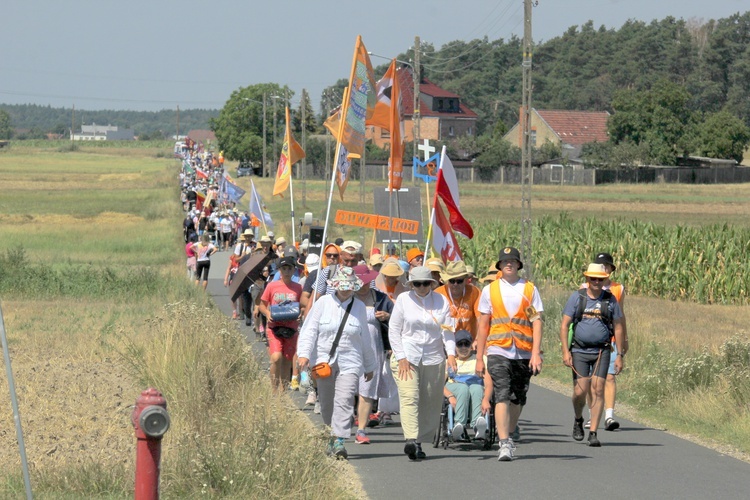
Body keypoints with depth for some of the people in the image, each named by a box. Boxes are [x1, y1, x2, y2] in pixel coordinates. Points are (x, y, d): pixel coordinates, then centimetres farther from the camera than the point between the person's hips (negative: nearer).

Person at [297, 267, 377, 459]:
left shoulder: (359, 307, 10)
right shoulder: (323, 303, 4)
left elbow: (364, 338, 19)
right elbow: (309, 330, 2)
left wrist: (370, 366, 24)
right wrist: (304, 354, -13)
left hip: (349, 362, -1)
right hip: (324, 361, 1)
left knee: (344, 400, -16)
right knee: (327, 404, 7)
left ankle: (339, 440, -22)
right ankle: (332, 437, 26)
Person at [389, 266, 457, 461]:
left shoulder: (441, 301, 6)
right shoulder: (403, 300, 3)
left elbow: (447, 330, 5)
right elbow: (393, 330, 3)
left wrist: (451, 353, -11)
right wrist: (401, 358, -6)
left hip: (433, 358, 2)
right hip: (407, 357, -2)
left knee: (431, 403, 2)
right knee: (409, 398, -17)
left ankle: (420, 441, 9)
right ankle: (411, 440, -29)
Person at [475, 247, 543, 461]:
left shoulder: (530, 289, 7)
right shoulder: (490, 290, 8)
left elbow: (536, 322, 2)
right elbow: (482, 325, 10)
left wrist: (536, 353, -8)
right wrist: (479, 358, 8)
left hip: (524, 353, 1)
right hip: (498, 352, -1)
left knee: (518, 398, 10)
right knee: (502, 396, -13)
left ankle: (510, 432, 33)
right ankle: (504, 444, -17)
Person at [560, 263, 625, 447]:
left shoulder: (610, 299, 5)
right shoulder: (577, 297, 1)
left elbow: (618, 328, 9)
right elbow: (564, 325, -1)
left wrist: (620, 355, 5)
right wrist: (565, 351, -10)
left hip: (602, 352, 1)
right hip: (579, 351, -1)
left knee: (598, 390, -9)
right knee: (580, 391, -6)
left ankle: (593, 433, -6)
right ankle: (578, 421, 25)